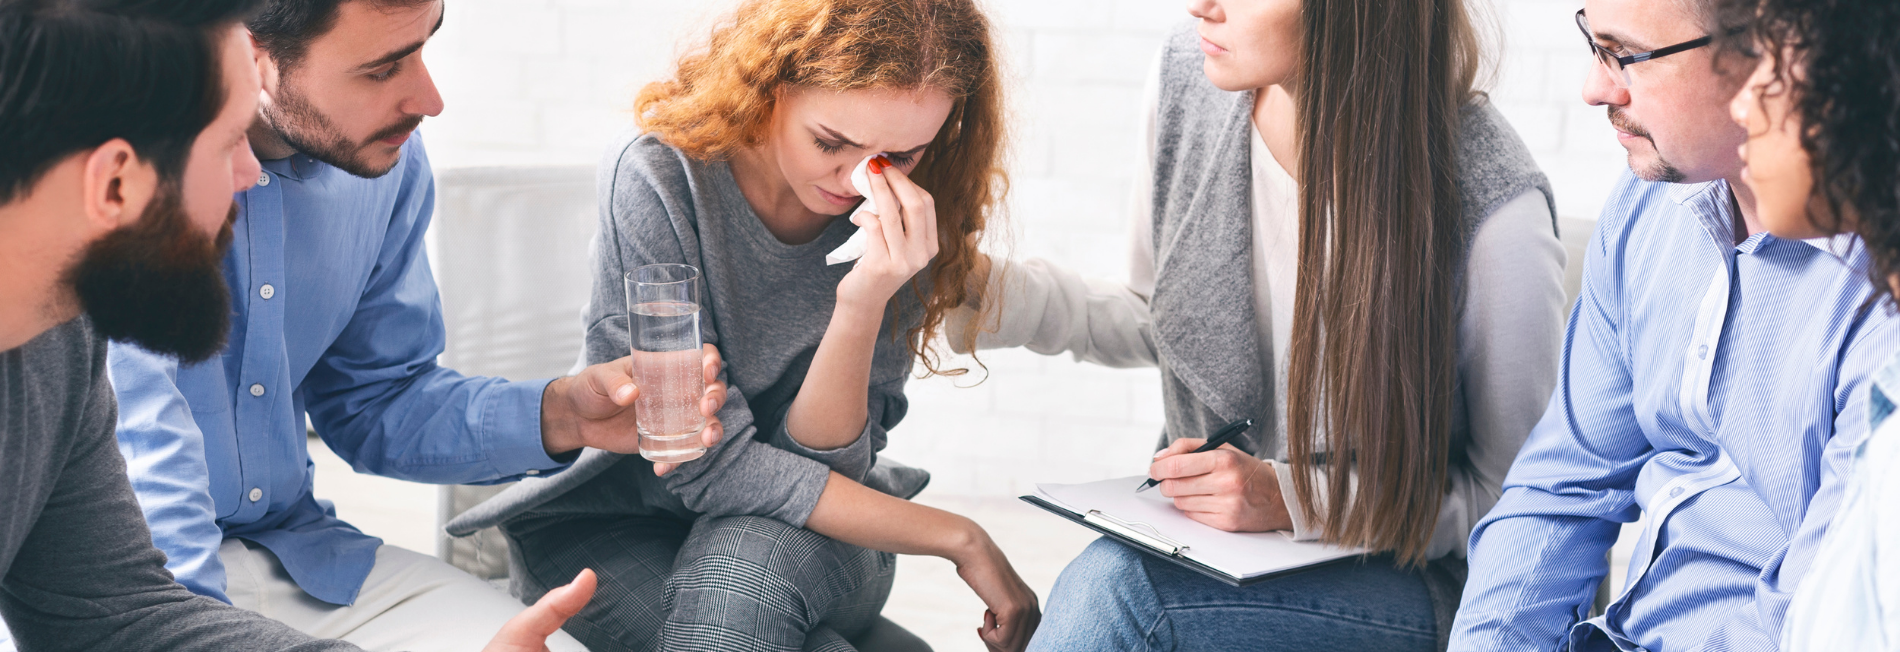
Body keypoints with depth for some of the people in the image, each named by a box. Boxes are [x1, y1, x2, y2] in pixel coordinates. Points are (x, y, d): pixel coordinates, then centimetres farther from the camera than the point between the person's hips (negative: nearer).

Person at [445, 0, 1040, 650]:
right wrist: (957, 537, -22)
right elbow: (708, 466, -22)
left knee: (752, 556, -34)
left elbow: (812, 464, -13)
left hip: (804, 539, 3)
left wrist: (862, 306, -31)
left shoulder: (903, 228, -12)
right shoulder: (656, 178, -22)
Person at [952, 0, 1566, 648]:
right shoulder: (1189, 75, -6)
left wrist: (1291, 498, -21)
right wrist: (999, 293, -4)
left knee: (1113, 584, -31)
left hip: (1404, 579, -5)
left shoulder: (1497, 209, -24)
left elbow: (1511, 488, -12)